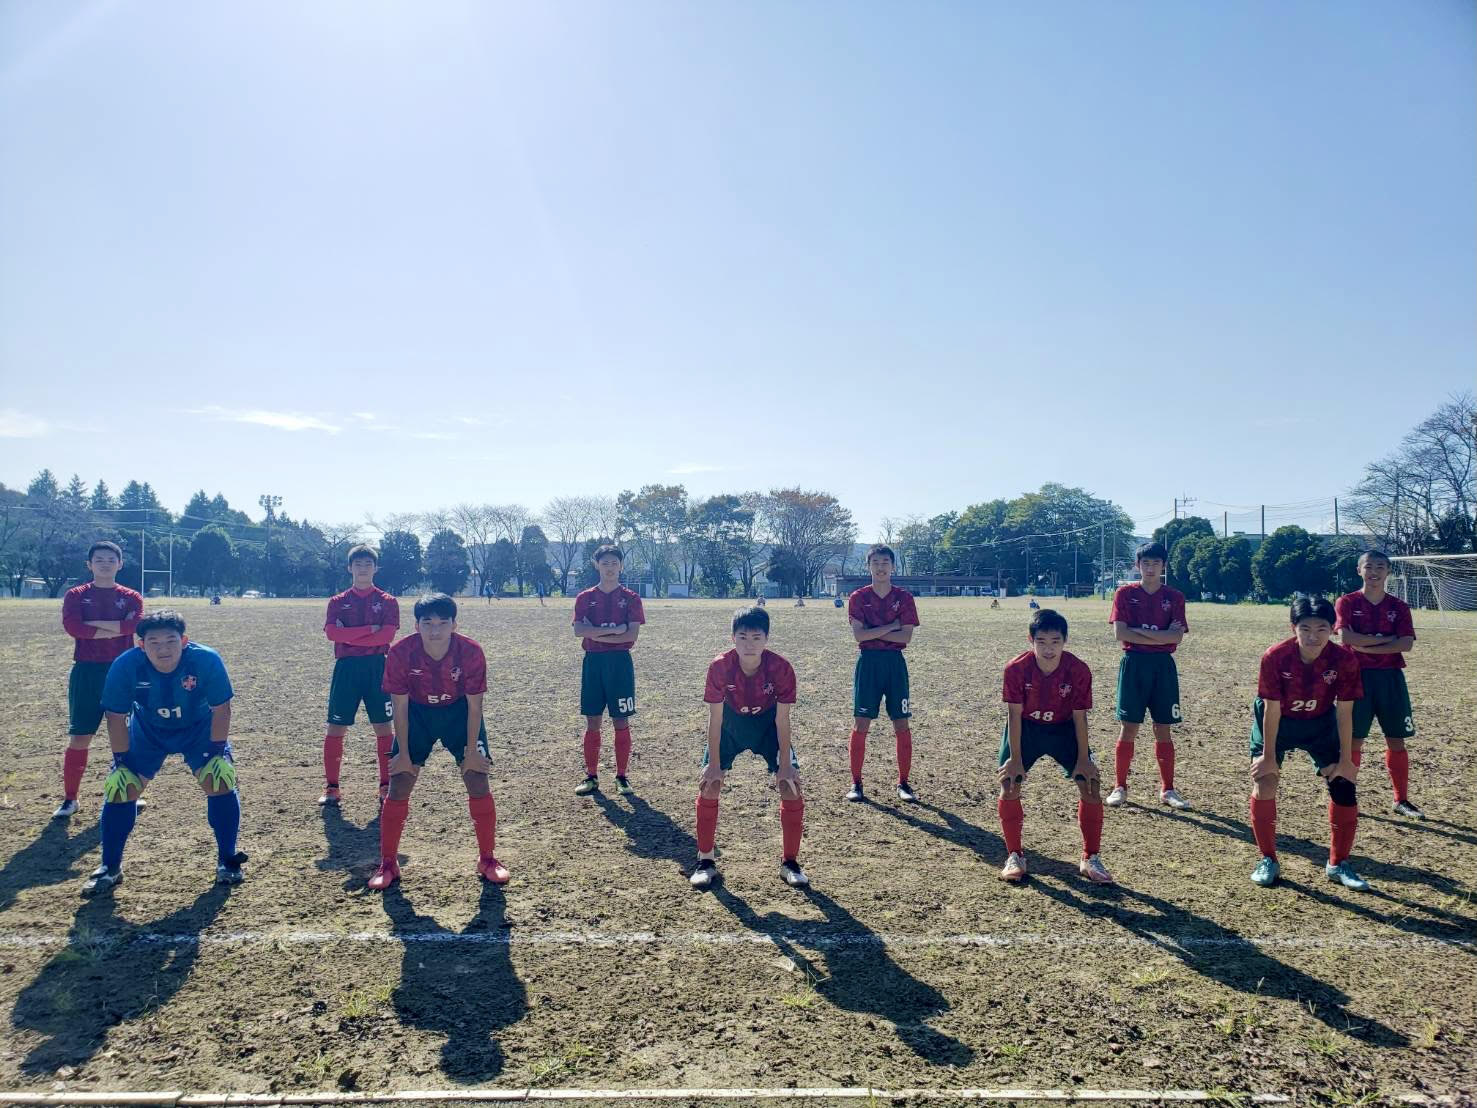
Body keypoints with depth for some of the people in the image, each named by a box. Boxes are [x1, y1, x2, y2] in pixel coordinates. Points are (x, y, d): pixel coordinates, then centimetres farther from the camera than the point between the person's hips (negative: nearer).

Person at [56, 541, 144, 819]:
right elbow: (72, 626, -14)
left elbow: (135, 624, -14)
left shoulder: (131, 597, 6)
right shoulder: (76, 596, 4)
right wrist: (116, 629, -15)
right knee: (79, 737, 0)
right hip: (86, 672, -1)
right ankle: (69, 798, 12)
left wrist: (93, 623, -14)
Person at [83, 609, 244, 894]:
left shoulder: (206, 660, -32)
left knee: (220, 780, -14)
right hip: (148, 732, 1)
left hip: (199, 729, -1)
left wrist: (218, 752, -20)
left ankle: (227, 860, 1)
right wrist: (122, 762, -15)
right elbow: (116, 717, -16)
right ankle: (110, 867, 14)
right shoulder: (125, 666, -29)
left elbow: (220, 709, -20)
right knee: (121, 787, -7)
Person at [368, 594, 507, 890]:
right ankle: (388, 864, 12)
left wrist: (471, 751, -14)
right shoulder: (401, 652, -28)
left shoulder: (471, 652, -29)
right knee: (399, 785, -6)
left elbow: (474, 705, -17)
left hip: (459, 711, 0)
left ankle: (488, 859, 10)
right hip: (417, 712, 1)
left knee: (478, 782, -8)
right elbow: (400, 705, -16)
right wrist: (403, 753, -12)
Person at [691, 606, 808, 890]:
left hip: (768, 723, 0)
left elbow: (782, 720, -21)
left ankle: (790, 863, 7)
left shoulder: (781, 668, -30)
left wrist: (785, 766, -19)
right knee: (709, 785, -10)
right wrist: (714, 765, -19)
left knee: (791, 786, -11)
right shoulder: (719, 667, -30)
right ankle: (706, 861, 7)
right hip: (730, 723, 0)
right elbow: (715, 719, -21)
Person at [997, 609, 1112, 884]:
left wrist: (1083, 759, -11)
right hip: (1026, 728, -1)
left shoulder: (1079, 670, -24)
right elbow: (1014, 714, -18)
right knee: (1009, 785, -12)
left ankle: (1090, 859, 8)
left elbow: (1079, 717, -15)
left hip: (1064, 728, 1)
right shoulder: (1016, 668, -26)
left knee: (1091, 785, -8)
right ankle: (1015, 856, 4)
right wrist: (1015, 758, -16)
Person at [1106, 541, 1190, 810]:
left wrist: (1139, 631, -13)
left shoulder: (1174, 597, 4)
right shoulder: (1125, 593, 1)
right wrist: (1160, 636, -11)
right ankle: (1119, 787, 13)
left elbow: (1177, 637, -8)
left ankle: (1167, 789, 18)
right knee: (1128, 729, 2)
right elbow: (1120, 632, -10)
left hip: (1163, 666, 1)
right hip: (1133, 664, -1)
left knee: (1164, 730, 6)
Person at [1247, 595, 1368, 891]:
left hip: (1321, 723, 2)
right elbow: (1272, 710, -22)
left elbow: (1344, 713, -16)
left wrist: (1345, 760, -11)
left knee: (1343, 784, -4)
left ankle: (1338, 864, 14)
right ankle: (1268, 860, 5)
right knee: (1264, 783, -12)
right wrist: (1268, 756, -17)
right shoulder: (1275, 657, -30)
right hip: (1277, 722, -2)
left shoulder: (1344, 660, -25)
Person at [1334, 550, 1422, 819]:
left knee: (1397, 741, 7)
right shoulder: (1347, 602, -1)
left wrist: (1365, 646, -16)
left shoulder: (1399, 606, 6)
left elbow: (1406, 644, -9)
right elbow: (1345, 638, -16)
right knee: (1354, 740, 2)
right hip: (1357, 676, -3)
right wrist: (1385, 639, -12)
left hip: (1390, 678, 3)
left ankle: (1402, 800, 19)